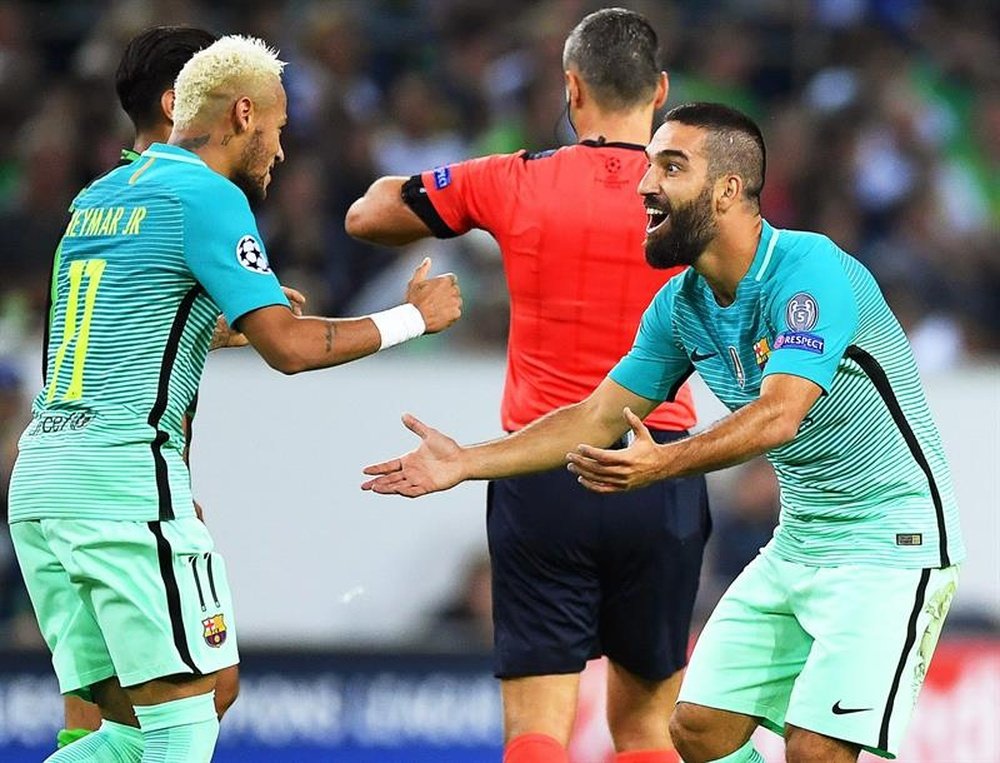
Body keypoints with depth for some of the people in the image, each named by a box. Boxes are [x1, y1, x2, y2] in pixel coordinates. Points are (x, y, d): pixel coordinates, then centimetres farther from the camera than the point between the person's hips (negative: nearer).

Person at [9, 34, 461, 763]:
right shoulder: (209, 196, -5)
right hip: (126, 474, -8)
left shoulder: (97, 198, 19)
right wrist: (415, 316, 2)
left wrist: (236, 319, 34)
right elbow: (289, 347, -10)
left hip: (39, 477, 8)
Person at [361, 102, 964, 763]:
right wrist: (466, 463, 4)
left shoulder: (809, 269, -23)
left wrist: (663, 463, -49)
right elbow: (600, 417, 11)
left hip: (891, 542, -8)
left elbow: (780, 415, -35)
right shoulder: (680, 306, 3)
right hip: (798, 545, 8)